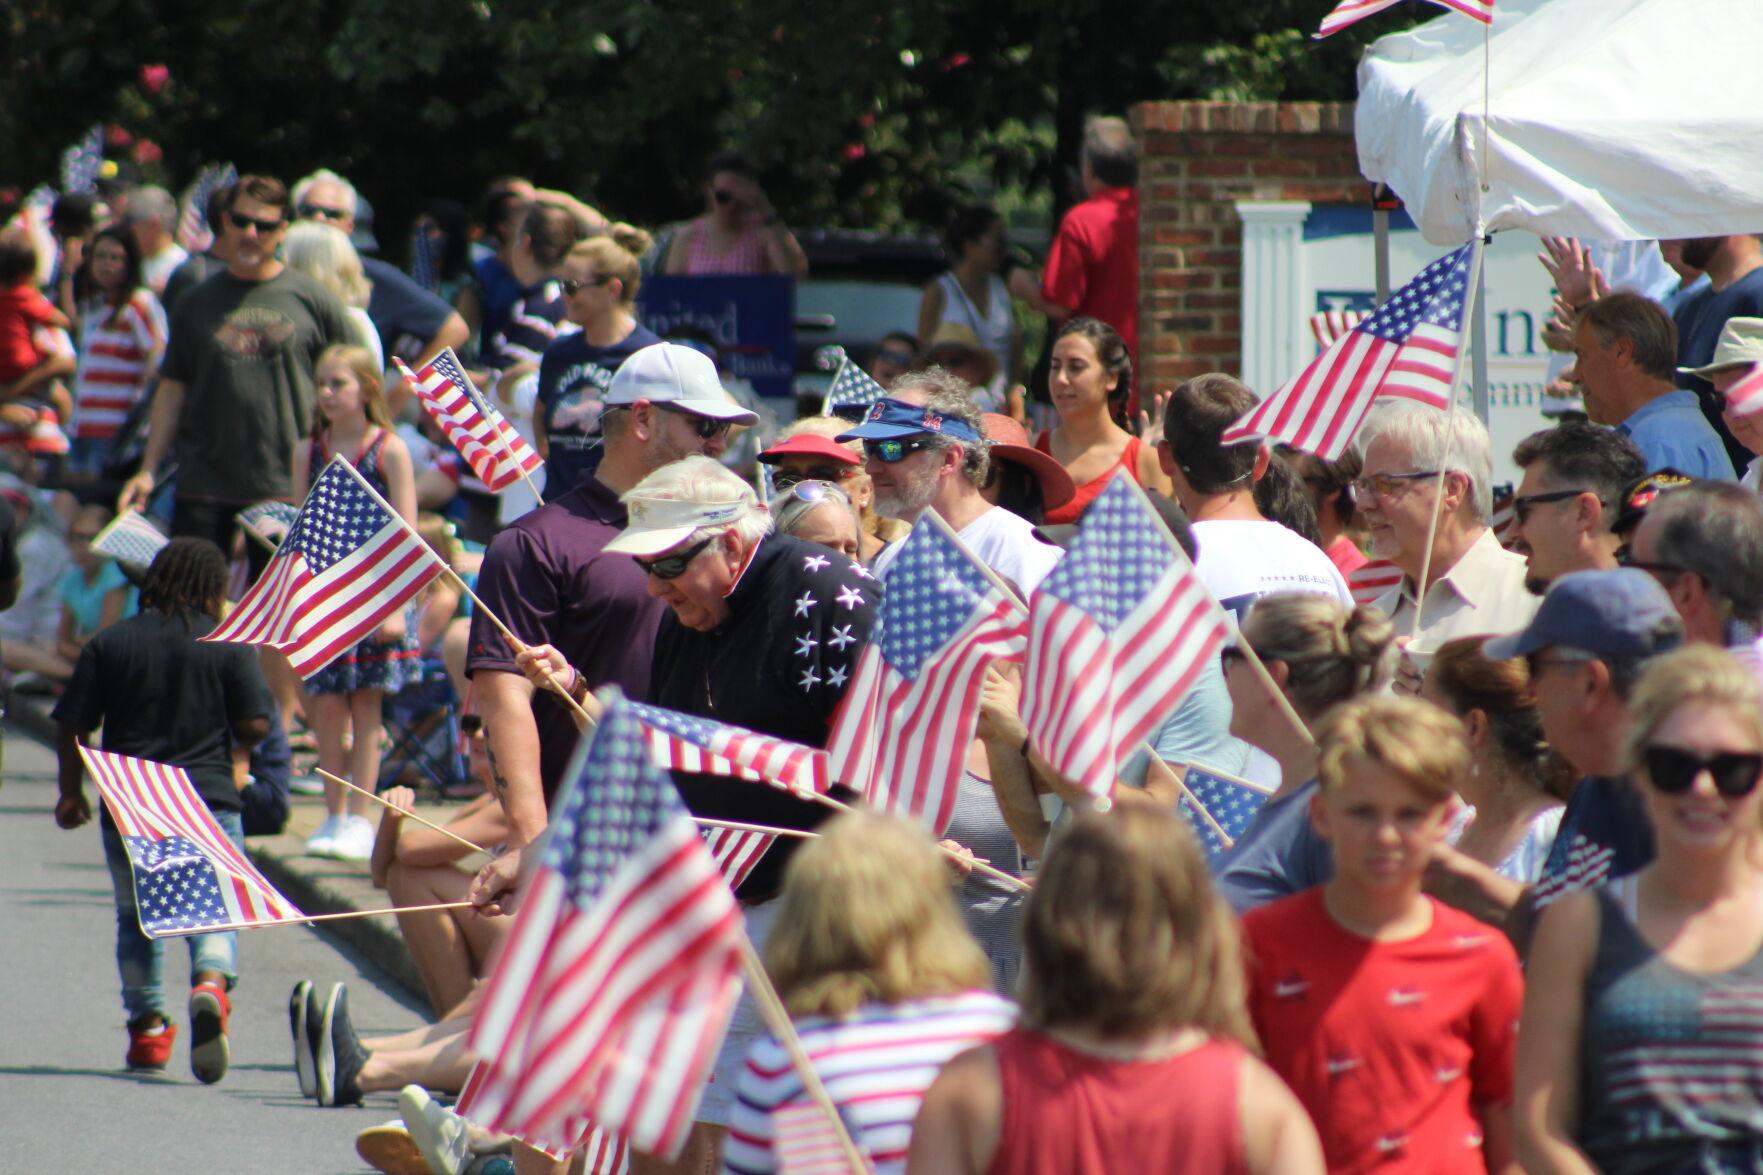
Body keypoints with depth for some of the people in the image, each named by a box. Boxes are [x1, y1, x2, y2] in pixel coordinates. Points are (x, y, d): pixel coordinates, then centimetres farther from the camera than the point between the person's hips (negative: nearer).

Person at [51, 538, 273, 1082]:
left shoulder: (109, 644, 2)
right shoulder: (230, 645, -1)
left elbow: (71, 727, 1)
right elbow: (255, 725, -5)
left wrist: (71, 793, 13)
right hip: (209, 798, -1)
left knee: (136, 915, 16)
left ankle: (146, 1024, 16)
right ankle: (211, 982, -29)